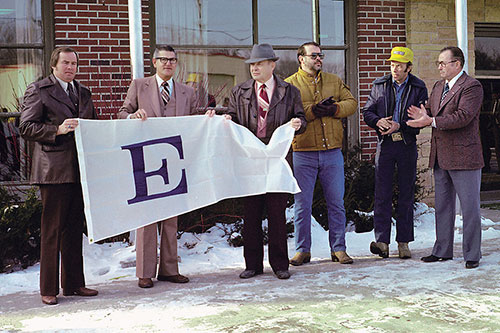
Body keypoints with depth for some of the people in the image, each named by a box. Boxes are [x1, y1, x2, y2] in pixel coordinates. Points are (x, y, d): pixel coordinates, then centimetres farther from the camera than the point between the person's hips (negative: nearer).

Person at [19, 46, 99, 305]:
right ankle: (49, 289, 5)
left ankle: (73, 284, 18)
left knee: (75, 227, 10)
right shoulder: (38, 90, 0)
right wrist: (57, 130, -19)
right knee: (52, 229, -3)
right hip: (53, 170, -6)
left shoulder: (83, 92, 19)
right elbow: (26, 128, -7)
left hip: (80, 170, 6)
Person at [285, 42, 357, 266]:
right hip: (303, 153, -2)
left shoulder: (334, 81, 15)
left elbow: (351, 103, 7)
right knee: (303, 205, 3)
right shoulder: (289, 84, 4)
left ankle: (338, 249, 15)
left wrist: (334, 109, -11)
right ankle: (302, 250, 14)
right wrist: (313, 110, -19)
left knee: (336, 203, 6)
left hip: (332, 152, 3)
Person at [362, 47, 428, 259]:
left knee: (406, 195, 5)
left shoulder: (419, 88, 2)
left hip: (407, 144, 0)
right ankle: (382, 241, -4)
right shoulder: (379, 85, 8)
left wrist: (400, 125, -18)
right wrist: (378, 121, -13)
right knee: (382, 194, -5)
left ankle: (404, 241, 13)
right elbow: (367, 112, 8)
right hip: (385, 144, 1)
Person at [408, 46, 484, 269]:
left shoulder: (472, 87, -10)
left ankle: (472, 254, 8)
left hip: (463, 156, -8)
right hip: (440, 158, 8)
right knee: (442, 206, 14)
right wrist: (422, 117, -10)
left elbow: (463, 116, -21)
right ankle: (442, 250, 24)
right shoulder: (438, 87, 17)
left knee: (469, 207, 0)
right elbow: (430, 112, 14)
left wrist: (431, 121, -25)